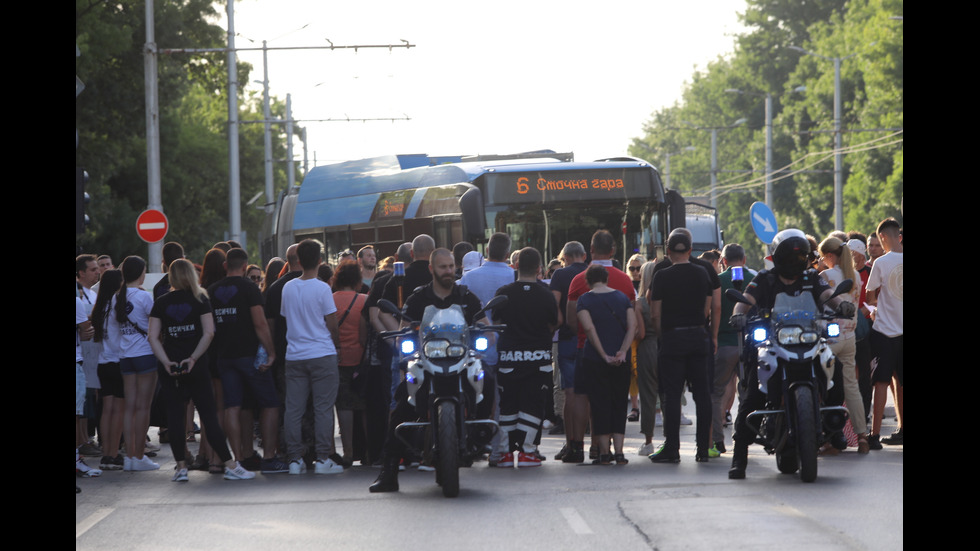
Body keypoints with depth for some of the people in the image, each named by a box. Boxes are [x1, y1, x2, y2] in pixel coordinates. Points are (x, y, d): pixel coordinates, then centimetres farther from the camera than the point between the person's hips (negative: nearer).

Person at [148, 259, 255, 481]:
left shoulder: (161, 303, 3)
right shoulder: (200, 300, 0)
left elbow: (152, 336, -5)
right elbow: (208, 333, -11)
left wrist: (166, 362, -11)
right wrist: (193, 358, -13)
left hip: (170, 369, 1)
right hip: (196, 368, -1)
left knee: (175, 417, 5)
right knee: (209, 415, 0)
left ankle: (181, 467, 2)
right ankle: (230, 465, -2)